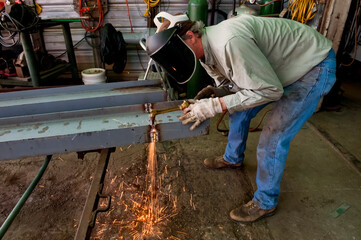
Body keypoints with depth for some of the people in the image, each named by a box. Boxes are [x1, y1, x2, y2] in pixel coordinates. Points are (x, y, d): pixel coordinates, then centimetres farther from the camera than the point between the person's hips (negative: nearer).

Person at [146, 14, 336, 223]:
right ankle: (233, 158, 39)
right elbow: (230, 82, 9)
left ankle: (266, 203, 13)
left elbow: (269, 90, -31)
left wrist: (215, 106, -31)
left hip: (316, 66, -8)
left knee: (273, 138, -11)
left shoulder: (229, 42, -35)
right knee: (239, 110, 13)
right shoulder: (206, 50, -5)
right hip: (282, 65, 9)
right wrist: (215, 91, -14)